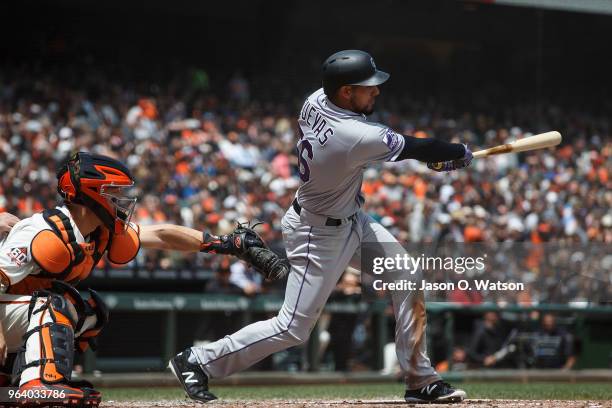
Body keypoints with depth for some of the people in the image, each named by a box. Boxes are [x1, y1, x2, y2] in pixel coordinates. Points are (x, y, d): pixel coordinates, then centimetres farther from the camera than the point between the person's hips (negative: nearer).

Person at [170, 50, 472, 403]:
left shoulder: (316, 101, -9)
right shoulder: (354, 137, -34)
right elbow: (416, 149, -21)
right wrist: (460, 153, -2)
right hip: (320, 234, -9)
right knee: (293, 329, -2)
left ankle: (421, 380, 15)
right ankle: (197, 361, 10)